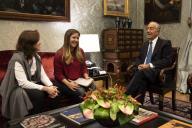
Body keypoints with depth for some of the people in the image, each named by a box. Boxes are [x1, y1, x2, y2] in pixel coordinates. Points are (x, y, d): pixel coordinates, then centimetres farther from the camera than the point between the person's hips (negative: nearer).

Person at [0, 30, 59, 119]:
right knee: (39, 94, -30)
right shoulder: (17, 59, -24)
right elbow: (23, 83, -31)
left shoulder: (36, 56, 1)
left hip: (32, 84, 7)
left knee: (54, 91, -14)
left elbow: (42, 74, -4)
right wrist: (46, 88, -33)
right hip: (18, 89, -7)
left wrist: (51, 86, -23)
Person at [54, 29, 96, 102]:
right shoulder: (59, 54, -7)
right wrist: (68, 83, -21)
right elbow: (58, 74, -7)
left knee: (93, 87, -24)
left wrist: (86, 77, -4)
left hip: (79, 80, 5)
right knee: (80, 91, -32)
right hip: (64, 82, -5)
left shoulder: (80, 51, 10)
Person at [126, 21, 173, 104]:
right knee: (142, 81, -32)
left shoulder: (165, 43, 4)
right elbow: (139, 58, 22)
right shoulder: (145, 44, 23)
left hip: (156, 72, -4)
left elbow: (168, 60, -8)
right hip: (142, 71, 5)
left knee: (141, 72, -35)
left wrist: (150, 65, -19)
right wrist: (139, 65, -4)